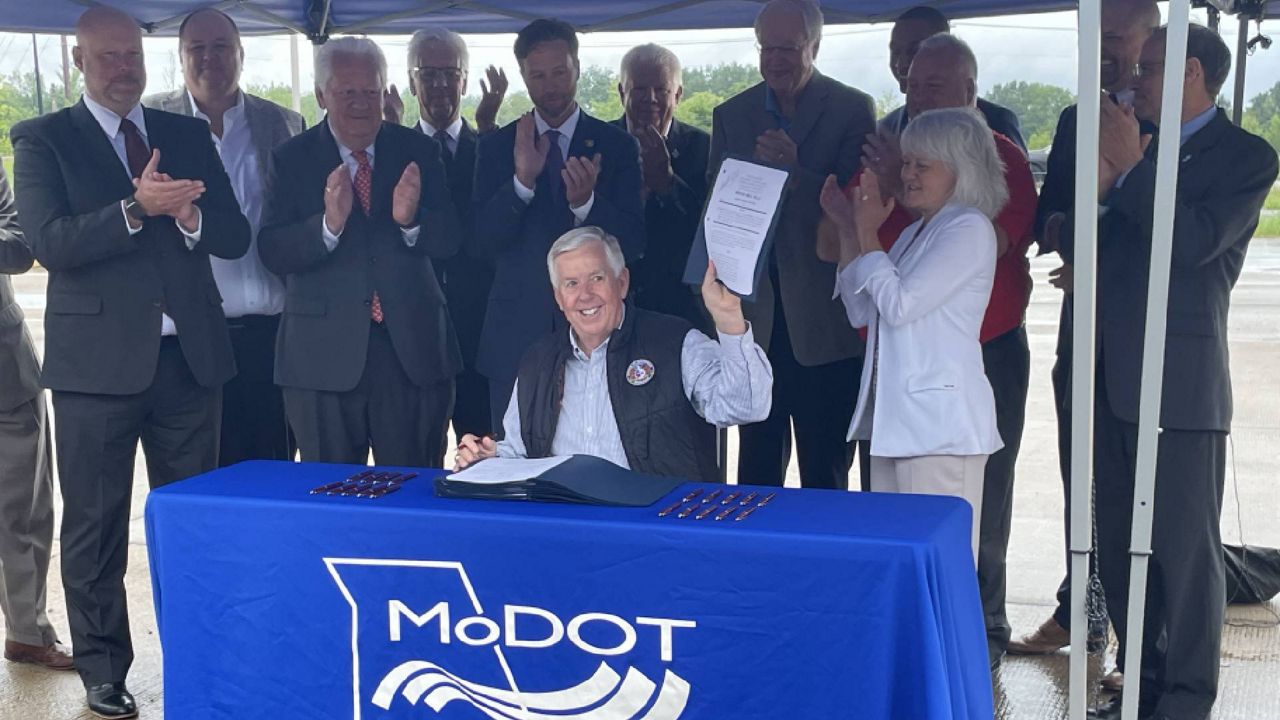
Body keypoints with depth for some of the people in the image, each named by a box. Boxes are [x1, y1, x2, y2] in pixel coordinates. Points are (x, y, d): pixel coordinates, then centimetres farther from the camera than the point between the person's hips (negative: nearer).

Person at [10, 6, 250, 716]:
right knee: (95, 524, 4)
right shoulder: (43, 140, 3)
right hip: (98, 358, -3)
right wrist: (136, 209, -21)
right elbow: (49, 241, -10)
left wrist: (190, 216, -13)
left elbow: (234, 237, 7)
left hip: (190, 356, 3)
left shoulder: (190, 135, 13)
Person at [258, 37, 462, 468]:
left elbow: (448, 242, 0)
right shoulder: (292, 161, 2)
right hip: (325, 355, -1)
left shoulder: (418, 153, 6)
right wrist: (328, 225, -25)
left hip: (413, 350, 1)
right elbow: (272, 253, -7)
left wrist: (411, 220, -21)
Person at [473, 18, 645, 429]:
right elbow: (482, 242, -4)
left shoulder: (617, 146, 2)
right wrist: (522, 180, -19)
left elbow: (634, 244, -3)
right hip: (515, 336, 1)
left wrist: (587, 202, -22)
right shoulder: (496, 147, 5)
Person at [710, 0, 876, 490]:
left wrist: (795, 173, -22)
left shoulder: (853, 110, 1)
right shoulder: (731, 114, 11)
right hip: (755, 317, 3)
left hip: (823, 320, -3)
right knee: (757, 465, 8)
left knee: (825, 473, 3)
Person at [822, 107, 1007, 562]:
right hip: (893, 418, 9)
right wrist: (848, 230, 13)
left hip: (940, 424, -9)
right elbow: (861, 312, 18)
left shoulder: (969, 229, -8)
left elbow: (899, 304, -17)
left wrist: (867, 232, -5)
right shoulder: (915, 233, 19)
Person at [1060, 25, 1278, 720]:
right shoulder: (1138, 144, 15)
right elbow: (1076, 245, 9)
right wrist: (1098, 185, -7)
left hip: (1179, 381, -6)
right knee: (1119, 545, 12)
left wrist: (1131, 168, -12)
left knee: (1184, 546, 0)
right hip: (1110, 378, 6)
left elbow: (1196, 240, -18)